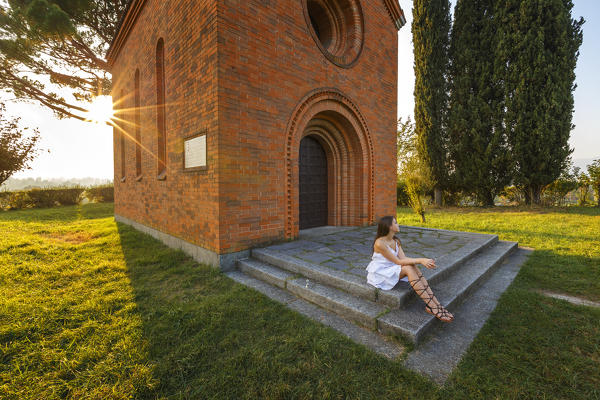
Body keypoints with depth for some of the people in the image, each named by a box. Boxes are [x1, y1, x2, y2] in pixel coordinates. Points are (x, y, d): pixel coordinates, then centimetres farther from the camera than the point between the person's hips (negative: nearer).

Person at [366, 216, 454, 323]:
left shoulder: (396, 241, 5)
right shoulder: (379, 243, -23)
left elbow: (403, 258, -8)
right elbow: (398, 261, -23)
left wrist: (424, 261, -24)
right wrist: (420, 260, -26)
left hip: (391, 270, 7)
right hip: (379, 274, -7)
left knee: (413, 266, -19)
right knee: (409, 269, -26)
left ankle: (435, 303, -20)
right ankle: (432, 306, -22)